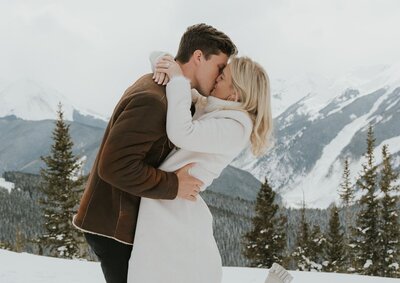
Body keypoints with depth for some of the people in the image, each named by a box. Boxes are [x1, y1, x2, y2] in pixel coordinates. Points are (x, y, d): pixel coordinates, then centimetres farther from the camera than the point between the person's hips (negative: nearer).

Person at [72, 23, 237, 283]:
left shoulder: (159, 88, 9)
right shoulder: (152, 101, -25)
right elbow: (115, 166, -30)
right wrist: (173, 186, -23)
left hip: (127, 219, 10)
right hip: (114, 224, -10)